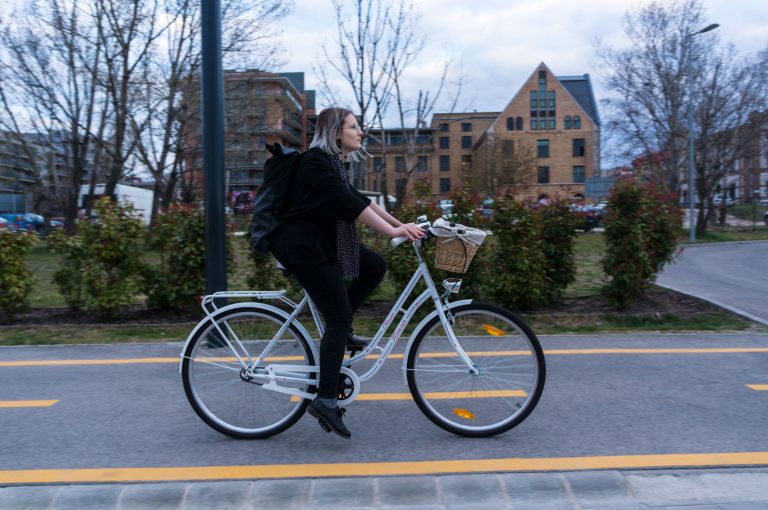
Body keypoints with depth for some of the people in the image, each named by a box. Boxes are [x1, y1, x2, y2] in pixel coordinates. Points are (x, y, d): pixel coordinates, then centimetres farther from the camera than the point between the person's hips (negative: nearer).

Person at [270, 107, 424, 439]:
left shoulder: (332, 162, 15)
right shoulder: (316, 161, -15)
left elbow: (359, 199, 15)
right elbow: (349, 204, -27)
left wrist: (400, 224, 10)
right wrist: (392, 231, -31)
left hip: (323, 243, 10)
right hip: (302, 247, -10)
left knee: (376, 266, 7)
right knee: (340, 318, -10)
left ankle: (339, 332, 13)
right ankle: (325, 401, -4)